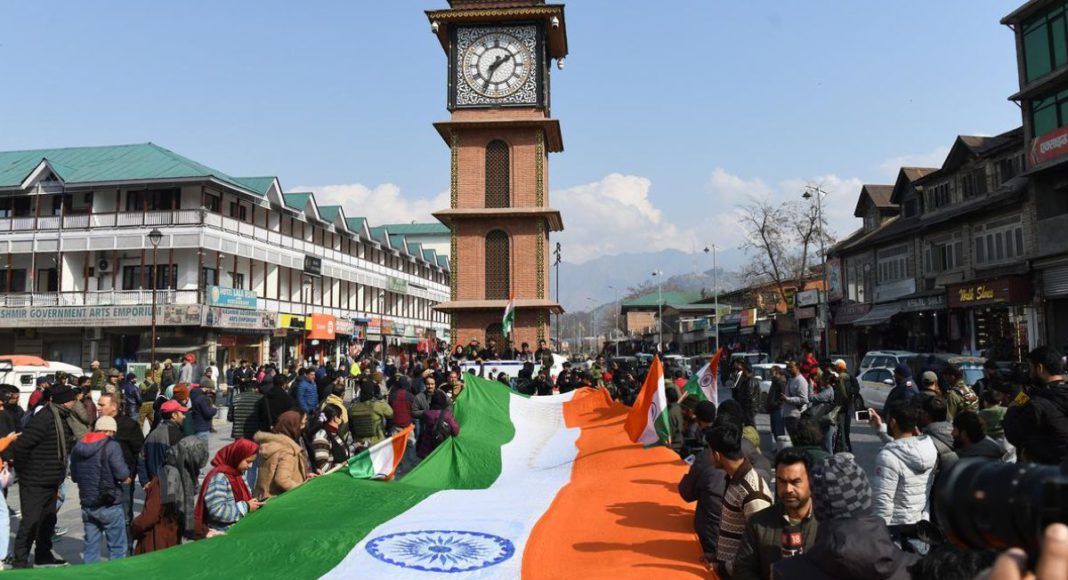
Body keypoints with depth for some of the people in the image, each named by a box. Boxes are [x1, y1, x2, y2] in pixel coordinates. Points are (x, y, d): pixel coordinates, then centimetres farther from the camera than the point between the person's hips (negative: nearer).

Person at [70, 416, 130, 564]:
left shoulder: (77, 446, 8)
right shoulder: (111, 446, -14)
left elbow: (74, 476, 14)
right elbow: (122, 473, -22)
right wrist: (125, 478, -1)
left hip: (87, 504, 6)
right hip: (109, 505, -6)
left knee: (90, 544, 15)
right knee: (117, 546, 3)